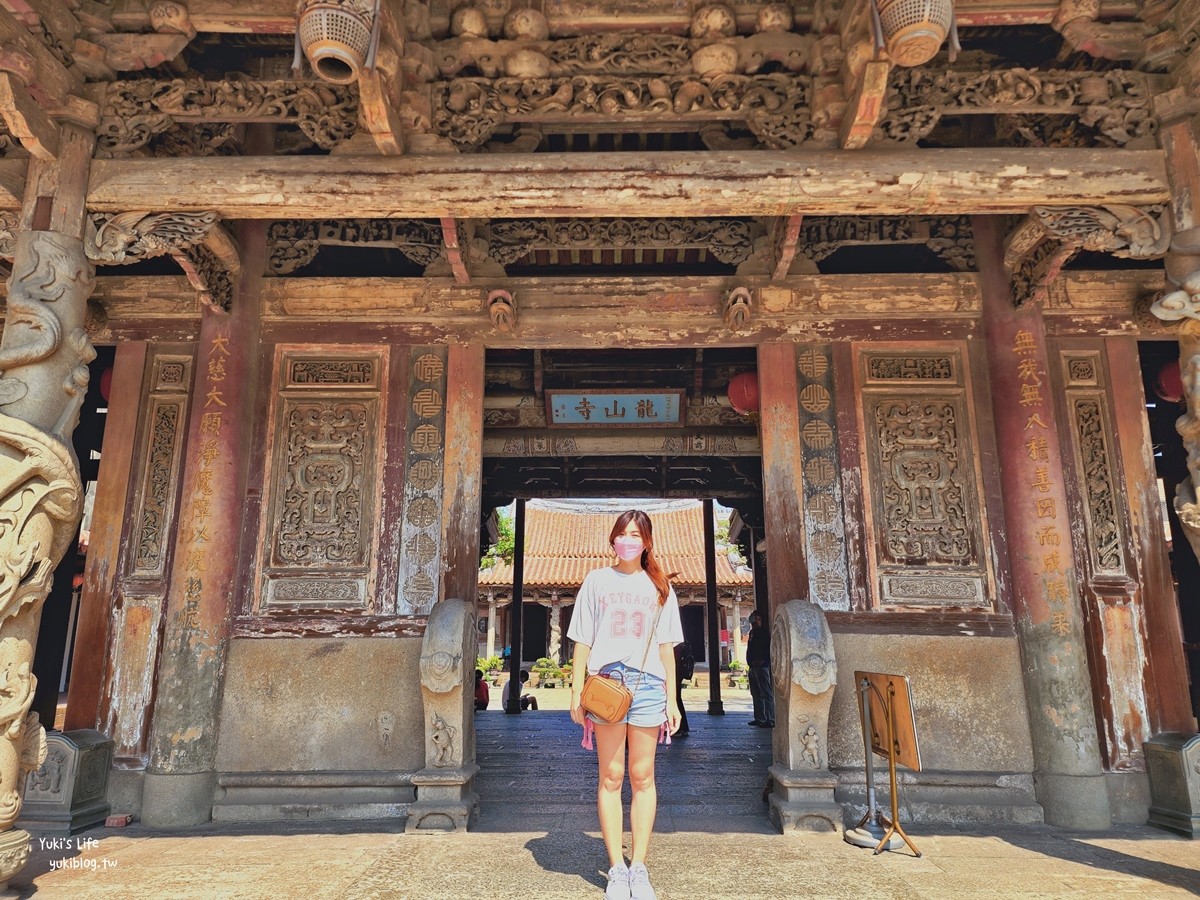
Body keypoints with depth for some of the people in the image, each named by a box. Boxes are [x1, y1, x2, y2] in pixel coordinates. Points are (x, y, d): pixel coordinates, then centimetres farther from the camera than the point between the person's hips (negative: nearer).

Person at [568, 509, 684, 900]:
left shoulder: (660, 587, 11)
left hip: (648, 684, 1)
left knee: (643, 777, 4)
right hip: (606, 682, -1)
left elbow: (666, 647, 11)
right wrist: (576, 692, 0)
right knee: (611, 777, 3)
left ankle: (639, 868, 14)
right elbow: (582, 641, 7)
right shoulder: (597, 580, 8)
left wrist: (672, 699, 6)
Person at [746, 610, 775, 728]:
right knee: (756, 694, 13)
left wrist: (761, 660, -18)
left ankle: (771, 720, -6)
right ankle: (759, 718, 21)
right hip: (753, 668, 10)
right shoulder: (752, 633, 17)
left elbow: (770, 651, -16)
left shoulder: (764, 633, -10)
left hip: (762, 667, -10)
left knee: (767, 694, -7)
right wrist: (750, 661, 12)